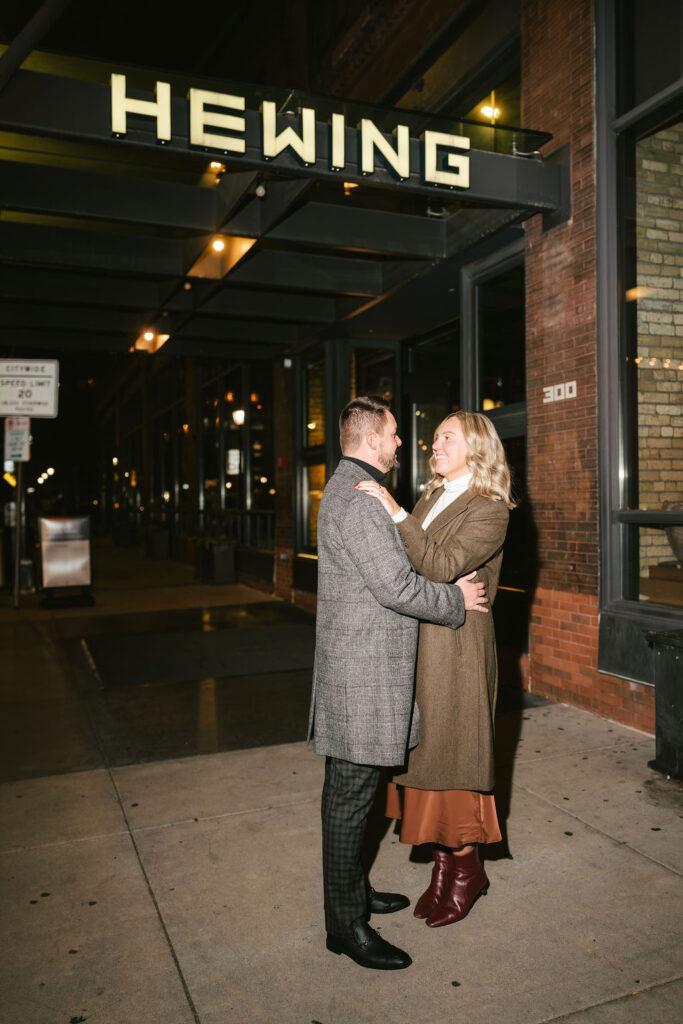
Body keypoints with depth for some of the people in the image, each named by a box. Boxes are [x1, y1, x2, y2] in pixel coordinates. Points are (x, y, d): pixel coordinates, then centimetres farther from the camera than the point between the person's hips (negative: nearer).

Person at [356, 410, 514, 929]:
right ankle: (444, 865, 28)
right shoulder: (432, 498, 13)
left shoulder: (490, 509, -11)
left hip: (457, 647, -7)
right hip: (417, 642, 7)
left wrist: (397, 513, -28)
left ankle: (466, 870, 24)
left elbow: (442, 566, -25)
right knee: (425, 753, 12)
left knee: (449, 755, 3)